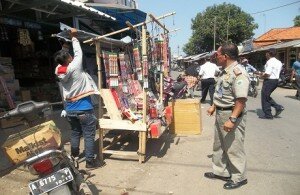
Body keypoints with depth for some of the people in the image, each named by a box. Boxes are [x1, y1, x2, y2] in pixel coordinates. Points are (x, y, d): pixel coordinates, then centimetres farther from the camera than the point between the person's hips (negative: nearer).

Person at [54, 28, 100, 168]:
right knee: (89, 135, 3)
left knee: (75, 132, 22)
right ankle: (90, 161, 10)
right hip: (83, 108, -6)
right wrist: (74, 37, 9)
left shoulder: (58, 72, -3)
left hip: (70, 109, 7)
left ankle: (74, 156, 37)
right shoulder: (75, 67, -15)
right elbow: (78, 52, -2)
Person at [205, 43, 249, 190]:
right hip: (221, 113, 10)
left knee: (233, 148, 4)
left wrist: (232, 119, -31)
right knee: (219, 145, 20)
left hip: (232, 115, -10)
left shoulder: (238, 73, -22)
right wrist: (214, 107, 22)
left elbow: (241, 100, -28)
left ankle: (239, 177, 24)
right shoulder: (225, 71, 10)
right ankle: (220, 171, 36)